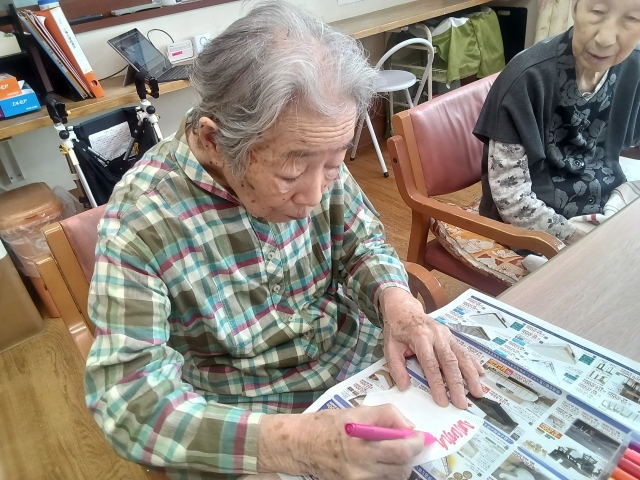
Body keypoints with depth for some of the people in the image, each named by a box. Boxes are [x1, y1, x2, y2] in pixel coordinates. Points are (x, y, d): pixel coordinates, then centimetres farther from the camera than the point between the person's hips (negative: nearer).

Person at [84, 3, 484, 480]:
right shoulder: (140, 220, -25)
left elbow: (362, 241, -1)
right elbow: (130, 400, -25)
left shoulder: (315, 153, -13)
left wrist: (396, 301, -21)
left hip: (363, 358, 4)